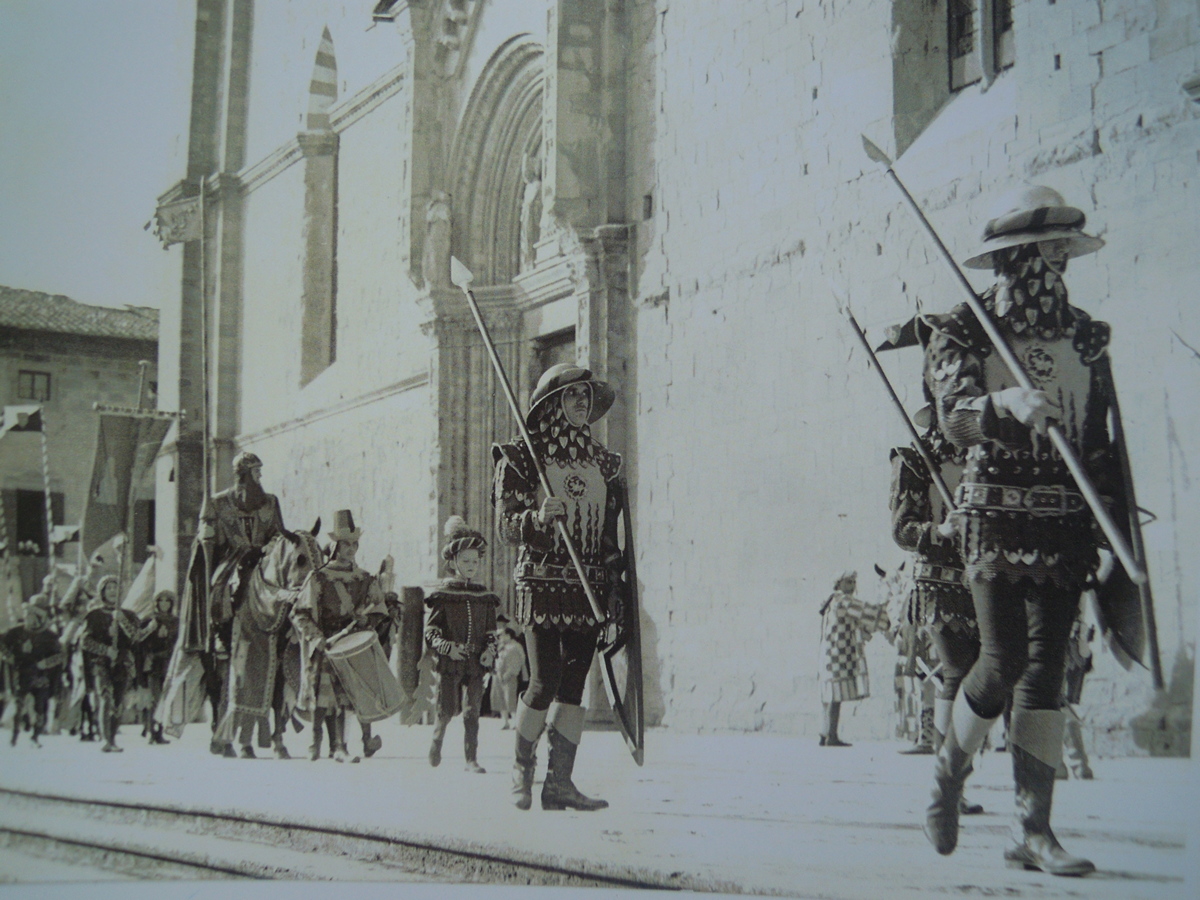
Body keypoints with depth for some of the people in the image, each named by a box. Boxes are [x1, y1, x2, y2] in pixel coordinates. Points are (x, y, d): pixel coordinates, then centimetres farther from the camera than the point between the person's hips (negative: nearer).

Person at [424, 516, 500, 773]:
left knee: (472, 712, 1)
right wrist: (447, 647, -18)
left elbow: (491, 630, 15)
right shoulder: (442, 594, -1)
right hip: (449, 663, -3)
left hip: (476, 663, 3)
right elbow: (430, 631, -3)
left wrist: (490, 651, -2)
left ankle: (471, 759, 6)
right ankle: (436, 743, 25)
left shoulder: (484, 596, 11)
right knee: (447, 710, -2)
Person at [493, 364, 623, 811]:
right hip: (542, 583, -5)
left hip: (589, 588, 5)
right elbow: (506, 525, -5)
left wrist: (613, 587, 10)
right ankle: (522, 770, 10)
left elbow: (610, 531, 17)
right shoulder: (523, 457, 0)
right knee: (545, 681, -9)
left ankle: (560, 780, 7)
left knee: (575, 683, 2)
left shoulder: (602, 462, 15)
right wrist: (537, 518, -25)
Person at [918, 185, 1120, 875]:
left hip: (1066, 518, 4)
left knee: (1047, 668, 0)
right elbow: (955, 418, -17)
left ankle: (1035, 830, 3)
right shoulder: (962, 332, -1)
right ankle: (950, 772, 17)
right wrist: (1008, 403, -37)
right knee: (1005, 661, -11)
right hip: (995, 514, -4)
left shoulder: (1084, 335, 12)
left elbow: (1100, 438, 15)